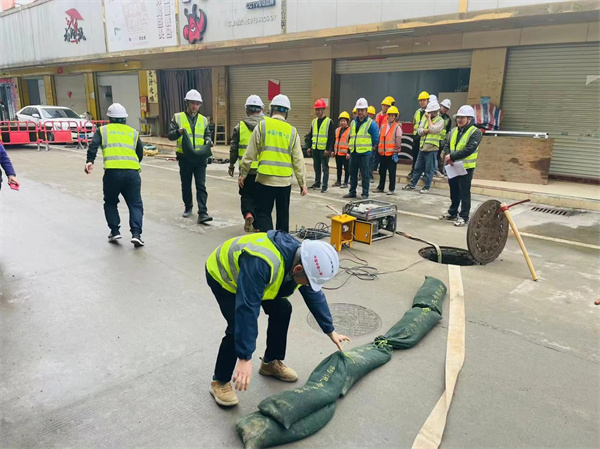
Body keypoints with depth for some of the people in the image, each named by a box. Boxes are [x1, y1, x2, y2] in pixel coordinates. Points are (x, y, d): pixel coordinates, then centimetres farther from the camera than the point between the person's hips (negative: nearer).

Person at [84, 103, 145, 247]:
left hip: (112, 171, -1)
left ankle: (115, 231, 15)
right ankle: (136, 234, -7)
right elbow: (140, 154, 21)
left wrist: (89, 161, -9)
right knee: (135, 204, 8)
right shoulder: (133, 132, 22)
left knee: (110, 203, 20)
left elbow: (93, 146, -1)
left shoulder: (102, 130, 17)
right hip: (132, 172, 1)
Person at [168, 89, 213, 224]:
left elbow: (207, 135, 18)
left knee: (201, 186, -5)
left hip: (200, 158, 1)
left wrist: (208, 141, -5)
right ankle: (188, 207, 31)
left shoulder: (203, 120, 10)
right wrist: (179, 132, -21)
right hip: (185, 158, 0)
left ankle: (202, 213, -8)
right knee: (186, 185, 12)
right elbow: (170, 135, 0)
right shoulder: (178, 117, 3)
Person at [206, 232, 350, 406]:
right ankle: (220, 381, 2)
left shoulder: (303, 258, -18)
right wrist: (244, 358, -41)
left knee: (282, 308, -1)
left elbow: (315, 295, -3)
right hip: (222, 275, -7)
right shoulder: (261, 263, -45)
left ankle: (271, 362, 20)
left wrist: (331, 332, 3)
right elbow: (247, 309, -43)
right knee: (239, 326, -20)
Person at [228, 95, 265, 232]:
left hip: (246, 169, 0)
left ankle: (248, 214, -14)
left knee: (247, 195, 12)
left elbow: (234, 148, 3)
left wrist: (231, 165, 15)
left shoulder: (240, 126, -2)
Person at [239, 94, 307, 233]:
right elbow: (298, 160, 4)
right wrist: (302, 183, 10)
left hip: (265, 179, -3)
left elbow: (250, 153, -2)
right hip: (285, 180, 3)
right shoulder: (292, 131, 4)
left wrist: (243, 173, 8)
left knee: (263, 213, 4)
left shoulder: (262, 125, -2)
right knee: (283, 214, 16)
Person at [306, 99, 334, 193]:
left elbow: (332, 137, -10)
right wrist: (310, 147, 13)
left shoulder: (329, 122, -5)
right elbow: (311, 135, 19)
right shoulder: (314, 122, 14)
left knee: (325, 168, -2)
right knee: (316, 167, 13)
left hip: (324, 149, -6)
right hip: (315, 149, 6)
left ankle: (324, 186, 1)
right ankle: (317, 183, 25)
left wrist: (328, 149, -15)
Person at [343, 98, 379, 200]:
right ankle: (352, 192, 22)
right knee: (353, 174, 12)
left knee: (365, 175, -1)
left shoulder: (371, 123, -5)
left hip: (365, 153, -6)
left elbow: (376, 139, -3)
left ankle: (365, 194, 6)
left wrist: (369, 147, 3)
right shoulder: (353, 122, 14)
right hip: (354, 152, 6)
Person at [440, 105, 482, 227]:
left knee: (464, 194, 0)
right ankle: (452, 213, 31)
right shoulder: (453, 131, 11)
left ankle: (464, 217, 8)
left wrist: (452, 156, -21)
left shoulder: (475, 132, -10)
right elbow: (446, 145, 8)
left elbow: (469, 149, -21)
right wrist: (448, 156, -13)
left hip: (466, 168, -6)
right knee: (454, 192, 18)